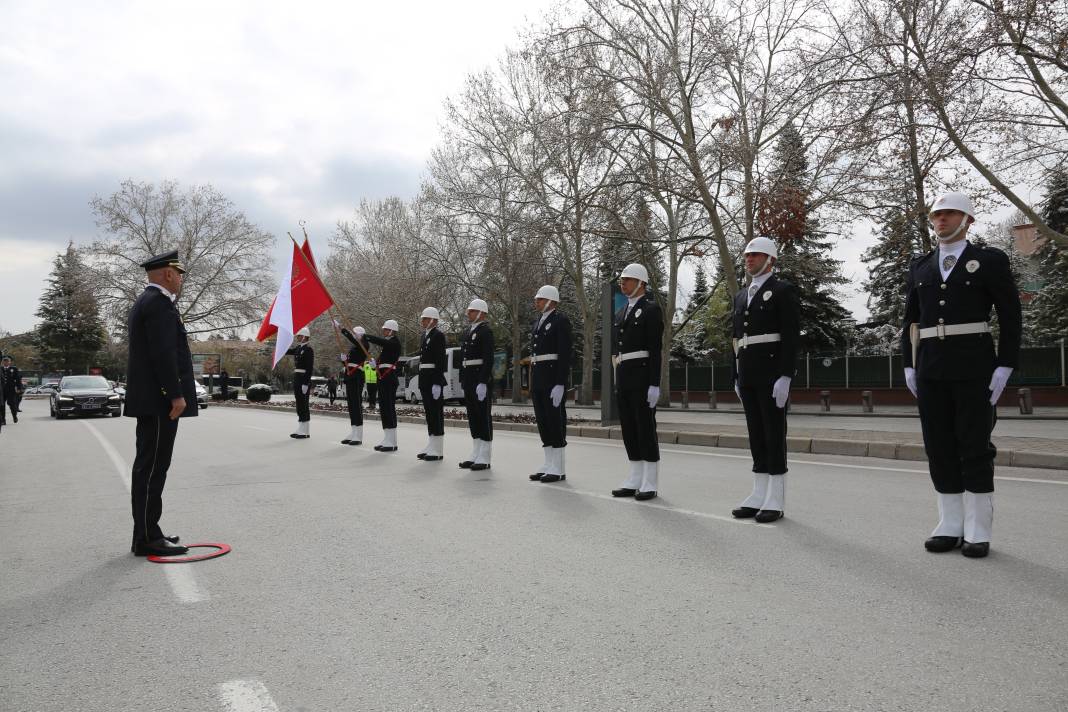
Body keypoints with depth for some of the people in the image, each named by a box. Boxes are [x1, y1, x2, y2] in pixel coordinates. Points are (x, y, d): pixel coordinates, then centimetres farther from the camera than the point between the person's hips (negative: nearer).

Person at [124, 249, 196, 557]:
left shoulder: (144, 302, 20)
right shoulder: (159, 302, -12)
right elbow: (163, 353, -21)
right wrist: (177, 395, -20)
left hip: (148, 399, 11)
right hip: (159, 399, -11)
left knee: (147, 467, 12)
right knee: (152, 468, -8)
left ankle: (146, 533, 19)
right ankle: (148, 538, -4)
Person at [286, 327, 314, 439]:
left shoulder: (308, 349, -13)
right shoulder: (298, 348, 15)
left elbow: (310, 368, -18)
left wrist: (306, 383, -21)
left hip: (304, 380, -9)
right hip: (297, 378, 9)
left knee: (304, 405, -5)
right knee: (299, 405, 12)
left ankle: (305, 432, 0)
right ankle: (301, 430, 19)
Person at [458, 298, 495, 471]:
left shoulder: (486, 331, -9)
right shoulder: (468, 332, 18)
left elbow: (488, 359, -17)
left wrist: (483, 383, -23)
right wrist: (462, 381, 16)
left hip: (481, 380, -9)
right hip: (469, 380, 9)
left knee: (484, 418, -4)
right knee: (473, 417, 11)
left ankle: (484, 459, 0)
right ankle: (476, 455, 18)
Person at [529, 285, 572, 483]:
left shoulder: (561, 321, -8)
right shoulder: (537, 324, 18)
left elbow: (565, 355, -15)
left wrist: (560, 384, -21)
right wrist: (532, 383, 18)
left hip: (553, 378, -9)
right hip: (537, 378, 9)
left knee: (556, 421, -5)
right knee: (543, 421, 9)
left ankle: (558, 469, 0)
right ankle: (549, 465, 15)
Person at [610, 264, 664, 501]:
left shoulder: (652, 309, -6)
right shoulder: (622, 313, 18)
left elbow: (655, 349, -13)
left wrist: (654, 384, -18)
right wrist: (618, 381, 17)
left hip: (643, 377, -8)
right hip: (623, 377, 8)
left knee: (646, 428, -4)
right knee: (629, 429, 8)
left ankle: (649, 484, 2)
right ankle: (635, 481, 15)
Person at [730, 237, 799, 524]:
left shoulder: (783, 290, -4)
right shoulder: (741, 296, 18)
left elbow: (791, 336, -11)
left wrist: (785, 377, -19)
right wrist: (737, 377, 15)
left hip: (772, 373, -7)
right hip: (747, 376, 7)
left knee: (774, 433, -4)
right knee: (756, 434, 8)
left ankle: (776, 500, 1)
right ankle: (759, 495, 13)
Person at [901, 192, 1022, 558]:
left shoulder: (990, 260, 1)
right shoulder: (920, 266, 13)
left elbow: (1010, 317, -2)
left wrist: (1005, 366, -9)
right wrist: (909, 366, 7)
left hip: (973, 368, -4)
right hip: (930, 371, 4)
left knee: (975, 448, -2)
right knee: (940, 448, 5)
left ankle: (978, 532, 6)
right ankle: (950, 526, 13)